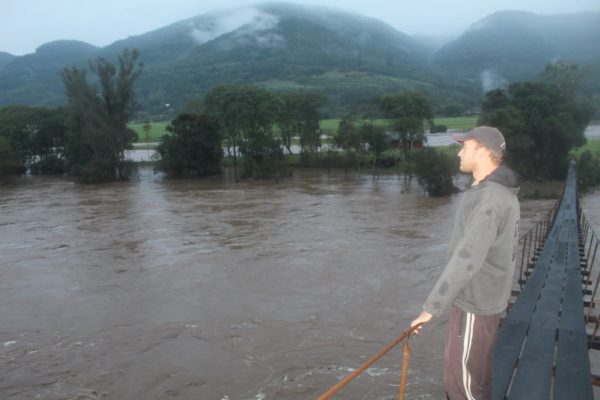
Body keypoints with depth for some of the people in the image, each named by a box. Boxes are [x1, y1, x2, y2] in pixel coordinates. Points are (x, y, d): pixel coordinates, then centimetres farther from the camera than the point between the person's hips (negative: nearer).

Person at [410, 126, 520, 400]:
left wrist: (431, 307, -26)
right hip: (481, 297, 10)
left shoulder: (490, 199, -25)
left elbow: (467, 259, -30)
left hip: (475, 304, -10)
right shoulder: (500, 193, 8)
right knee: (474, 372, 21)